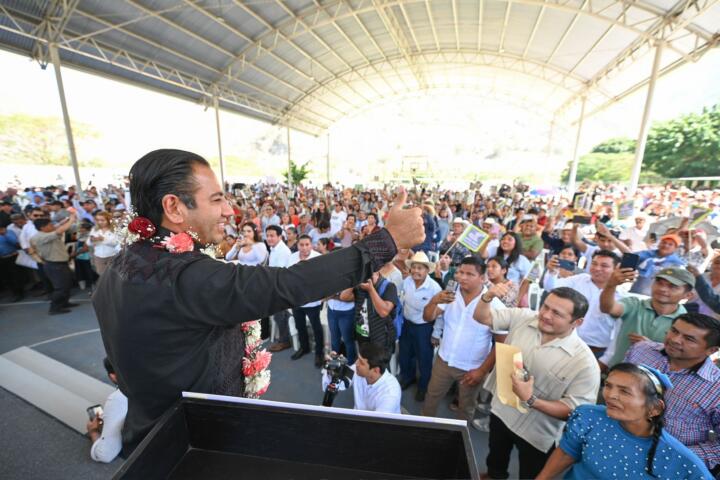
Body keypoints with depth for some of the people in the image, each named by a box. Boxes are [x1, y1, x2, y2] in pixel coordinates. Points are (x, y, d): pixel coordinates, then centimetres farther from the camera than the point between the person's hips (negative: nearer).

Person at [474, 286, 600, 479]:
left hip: (536, 434, -4)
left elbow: (574, 410, -21)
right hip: (500, 412, 4)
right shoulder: (523, 317, -16)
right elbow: (482, 317, -11)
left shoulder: (584, 362, -26)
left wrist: (530, 400, -32)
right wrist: (487, 297, -31)